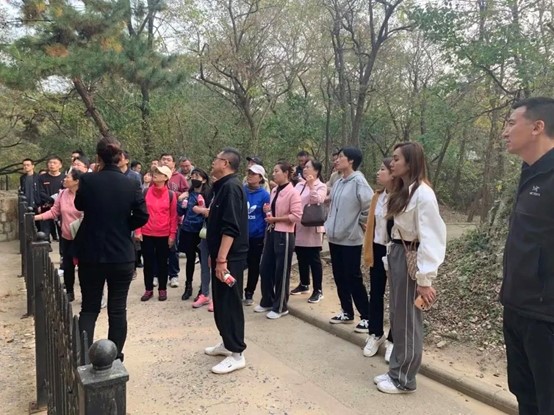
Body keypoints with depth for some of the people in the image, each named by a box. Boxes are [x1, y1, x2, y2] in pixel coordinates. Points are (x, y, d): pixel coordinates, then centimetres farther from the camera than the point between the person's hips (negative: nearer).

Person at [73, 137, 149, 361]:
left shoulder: (87, 180, -8)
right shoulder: (132, 185, -8)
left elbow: (79, 206, 9)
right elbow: (142, 216, -6)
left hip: (91, 254, 0)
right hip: (122, 255, 0)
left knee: (89, 307, 13)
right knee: (118, 309, 10)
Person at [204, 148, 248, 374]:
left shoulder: (231, 186, -17)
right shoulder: (223, 186, 14)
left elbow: (231, 228, -25)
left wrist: (222, 259, -27)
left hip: (229, 257, -10)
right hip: (222, 255, 10)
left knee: (229, 304, -3)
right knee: (221, 302, 17)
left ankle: (236, 354, 7)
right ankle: (227, 343, 31)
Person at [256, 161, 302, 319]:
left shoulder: (292, 193, -13)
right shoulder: (274, 191, 11)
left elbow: (296, 216, -20)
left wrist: (275, 219, -16)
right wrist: (268, 211, 1)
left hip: (284, 235, -8)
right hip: (271, 233, 8)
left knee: (281, 272, 3)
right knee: (265, 269, 12)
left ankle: (280, 307, 17)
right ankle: (267, 302, 29)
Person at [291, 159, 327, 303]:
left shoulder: (321, 186, -5)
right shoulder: (299, 185, 13)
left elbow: (317, 201, -21)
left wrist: (311, 186, -24)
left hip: (312, 228, -7)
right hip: (298, 227, 7)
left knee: (314, 260, -1)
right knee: (302, 258, 16)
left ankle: (318, 290, 6)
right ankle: (304, 285, 30)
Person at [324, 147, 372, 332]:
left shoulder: (358, 181, -15)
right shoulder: (338, 183, 9)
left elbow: (370, 205, -21)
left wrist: (359, 223, -9)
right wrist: (329, 224, 11)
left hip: (351, 239, -8)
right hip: (335, 238, 8)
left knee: (353, 279, -1)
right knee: (340, 278, 14)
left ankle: (367, 316, 12)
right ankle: (347, 313, 28)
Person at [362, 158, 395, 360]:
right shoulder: (377, 196, 5)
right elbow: (371, 224, 9)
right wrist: (368, 251, 8)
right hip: (378, 249, 6)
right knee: (376, 293, 14)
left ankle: (393, 340, 22)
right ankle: (375, 334, 29)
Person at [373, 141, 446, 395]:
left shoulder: (423, 194, -17)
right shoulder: (402, 190, 12)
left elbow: (429, 238, -20)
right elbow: (398, 226, 9)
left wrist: (425, 279, -21)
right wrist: (392, 256, 2)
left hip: (411, 258, -9)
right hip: (397, 254, 9)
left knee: (408, 320, 4)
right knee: (397, 317, 16)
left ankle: (404, 379, 19)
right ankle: (396, 371, 31)